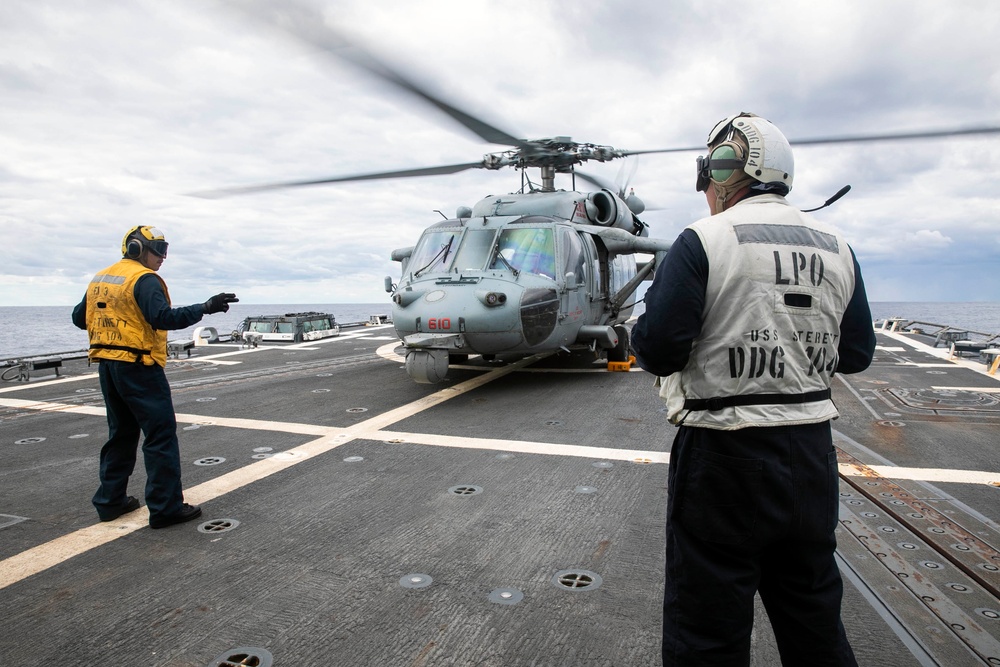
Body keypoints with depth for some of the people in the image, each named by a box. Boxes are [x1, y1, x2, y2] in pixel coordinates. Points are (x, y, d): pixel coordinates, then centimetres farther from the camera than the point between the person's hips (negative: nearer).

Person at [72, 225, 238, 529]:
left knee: (121, 434, 20)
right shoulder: (144, 279, -13)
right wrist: (206, 308, -27)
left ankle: (110, 501, 27)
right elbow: (163, 318, -26)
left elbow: (79, 317, 20)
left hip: (107, 366, 9)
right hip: (139, 368, -9)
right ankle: (165, 507, -1)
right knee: (161, 435, -3)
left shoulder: (100, 278, 13)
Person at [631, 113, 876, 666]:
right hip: (812, 453, 7)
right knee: (813, 618, 25)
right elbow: (856, 354, 12)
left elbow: (656, 350, -17)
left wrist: (646, 312, 3)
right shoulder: (836, 248, 6)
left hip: (725, 458, -6)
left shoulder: (704, 241, -13)